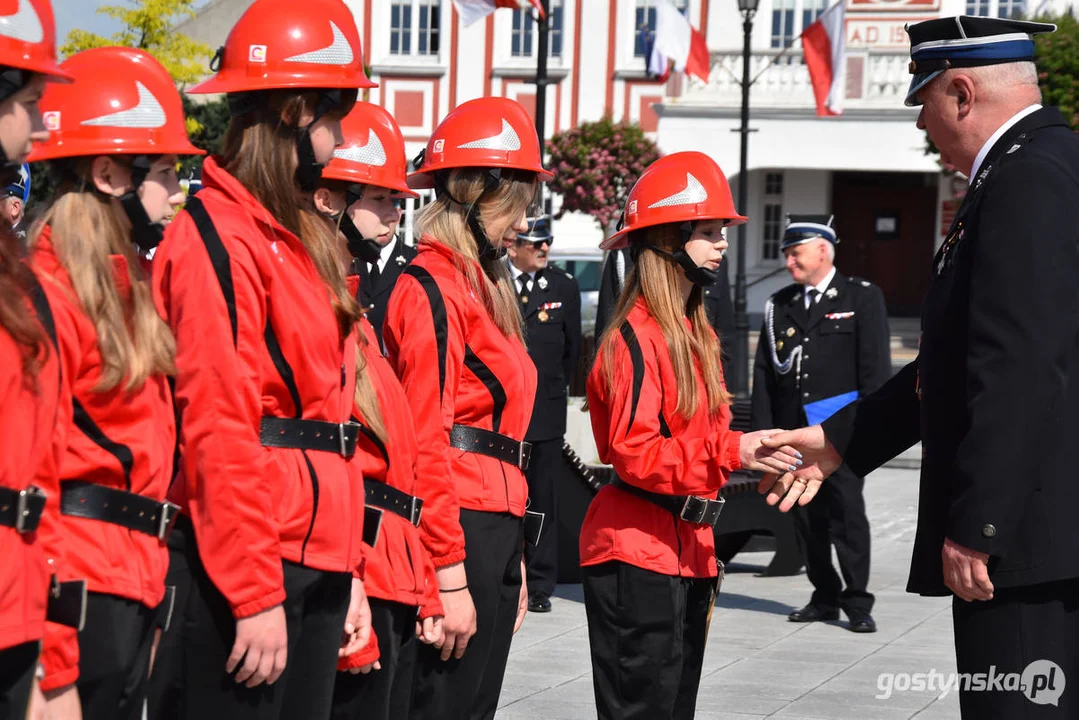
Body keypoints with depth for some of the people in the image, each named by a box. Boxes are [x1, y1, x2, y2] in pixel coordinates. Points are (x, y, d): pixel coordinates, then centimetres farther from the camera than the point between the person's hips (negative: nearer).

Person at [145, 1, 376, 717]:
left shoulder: (304, 240, 18)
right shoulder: (218, 237, -11)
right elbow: (218, 429, -17)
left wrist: (349, 571, 16)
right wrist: (256, 595, -18)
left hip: (315, 566, 9)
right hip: (244, 570, -9)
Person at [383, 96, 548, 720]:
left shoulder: (485, 288, 19)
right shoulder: (433, 289, -11)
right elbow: (426, 441, -17)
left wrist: (513, 564, 19)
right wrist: (449, 575, -21)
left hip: (495, 533, 10)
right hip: (458, 533, -10)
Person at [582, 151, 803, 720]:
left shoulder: (694, 332, 16)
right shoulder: (636, 336, -14)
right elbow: (632, 452, -21)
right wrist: (731, 451, -26)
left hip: (688, 552, 10)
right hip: (637, 553, -10)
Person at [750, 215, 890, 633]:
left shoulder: (862, 298, 3)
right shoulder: (779, 306, 15)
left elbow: (876, 367, -1)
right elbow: (764, 371, 14)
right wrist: (763, 430, 6)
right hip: (794, 429, 5)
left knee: (847, 511, -8)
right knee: (806, 516, 6)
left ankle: (857, 602, -1)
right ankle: (825, 597, 16)